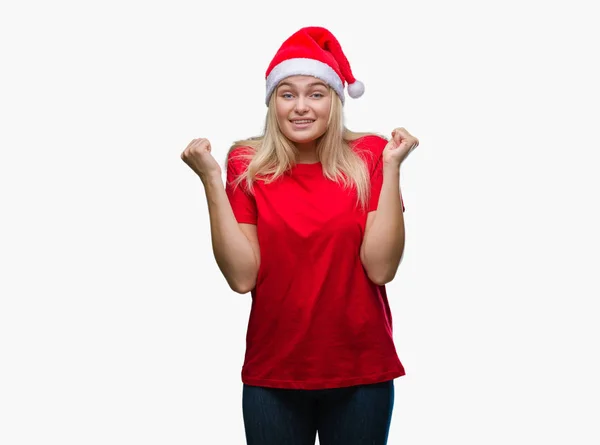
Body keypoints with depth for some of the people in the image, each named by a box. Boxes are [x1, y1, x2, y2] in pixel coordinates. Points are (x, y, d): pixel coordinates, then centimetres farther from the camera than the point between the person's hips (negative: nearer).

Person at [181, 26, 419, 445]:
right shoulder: (248, 166, -3)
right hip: (273, 373, 0)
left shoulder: (369, 157, -5)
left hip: (361, 370, 0)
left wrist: (391, 167, -17)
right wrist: (211, 179, -15)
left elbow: (381, 267, -12)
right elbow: (242, 276, -11)